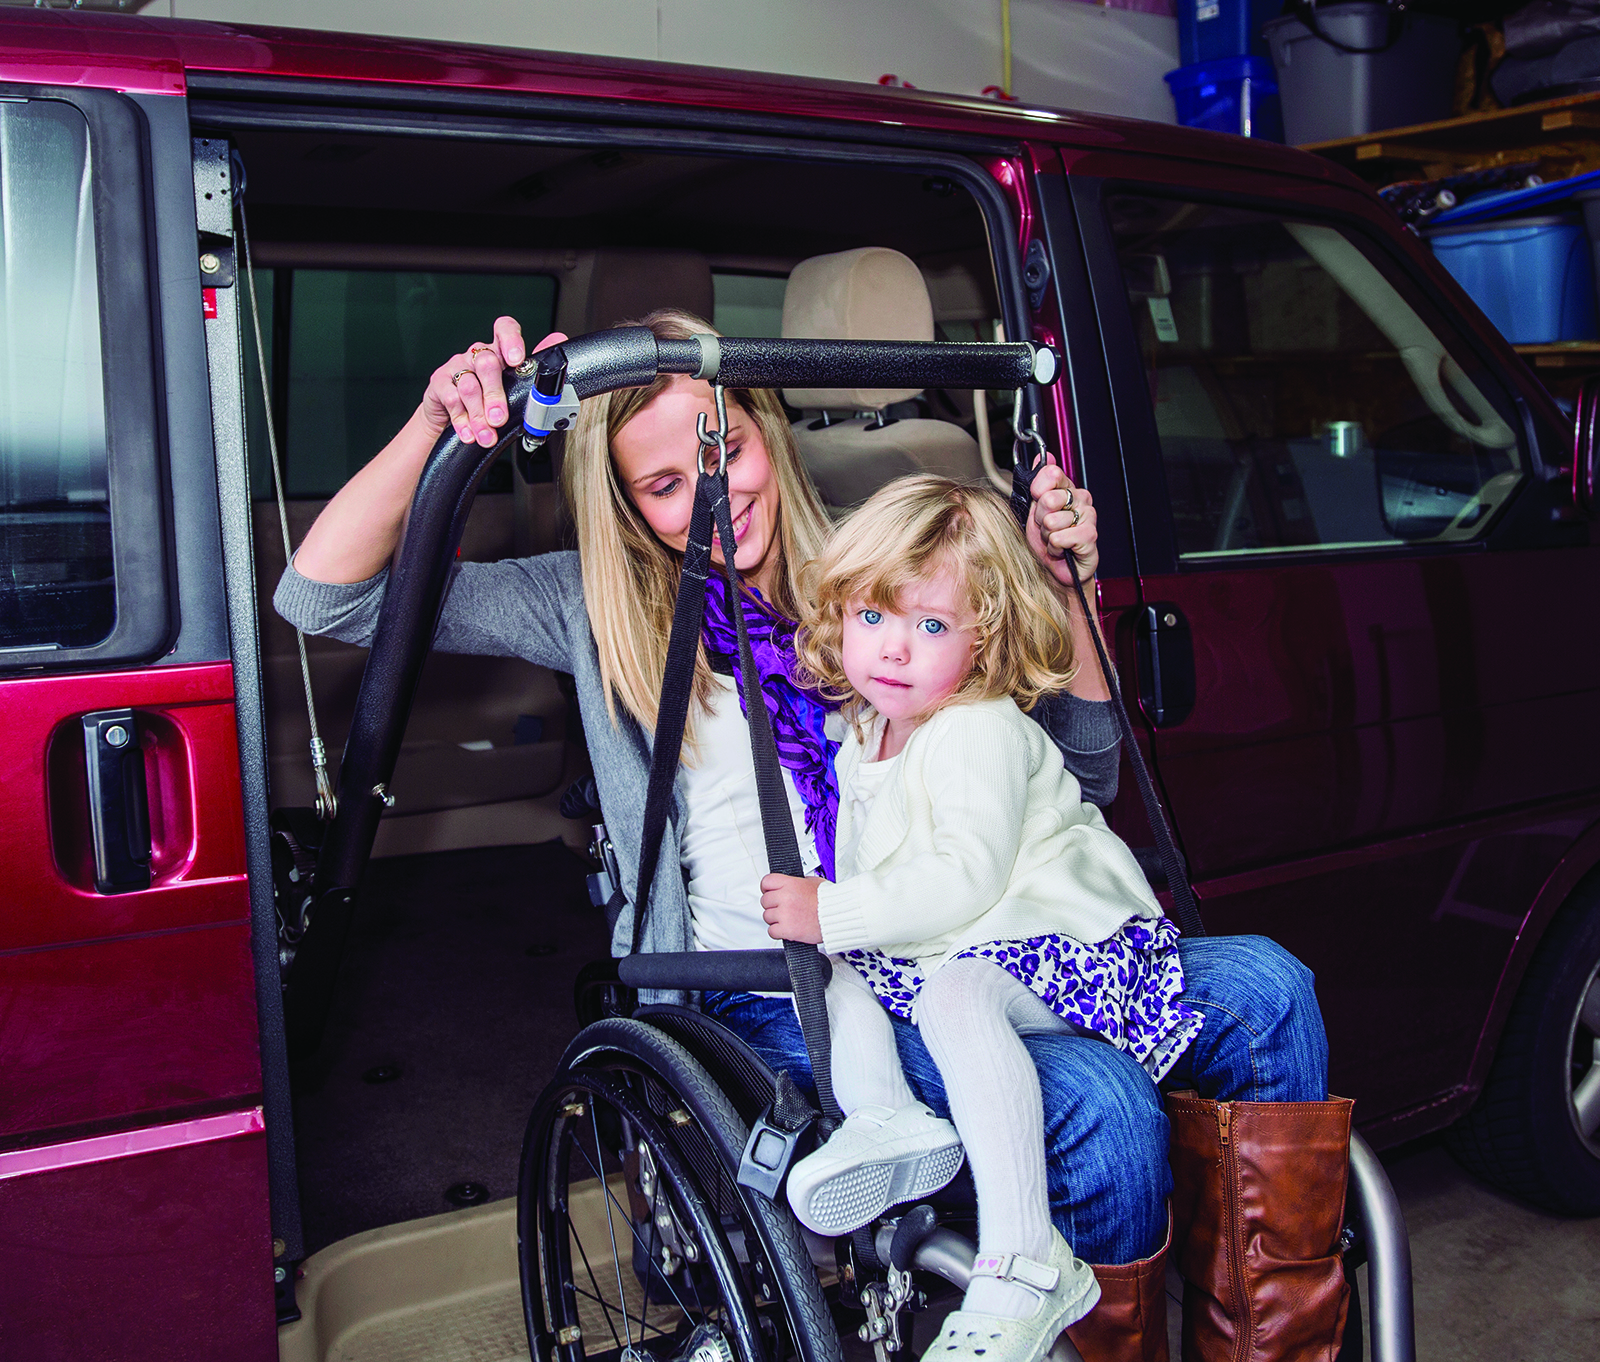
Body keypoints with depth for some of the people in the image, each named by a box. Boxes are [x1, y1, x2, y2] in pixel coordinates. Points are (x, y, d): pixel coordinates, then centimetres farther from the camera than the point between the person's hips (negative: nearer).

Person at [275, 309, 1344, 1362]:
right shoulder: (603, 610, 6)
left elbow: (1078, 783, 13)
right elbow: (324, 598, 1)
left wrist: (1062, 591, 1)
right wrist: (437, 421, -11)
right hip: (774, 1005, -4)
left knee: (1263, 985, -13)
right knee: (1100, 1104, -28)